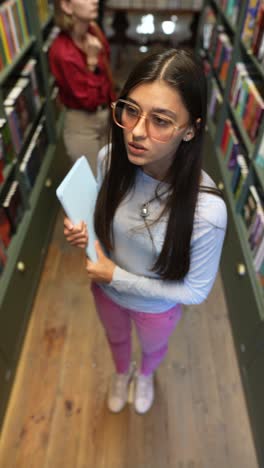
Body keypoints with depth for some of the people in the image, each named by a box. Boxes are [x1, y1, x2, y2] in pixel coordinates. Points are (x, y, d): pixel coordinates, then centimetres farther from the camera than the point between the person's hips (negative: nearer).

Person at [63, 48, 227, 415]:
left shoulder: (206, 209, -38)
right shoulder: (109, 158, -25)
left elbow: (196, 291, -23)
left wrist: (118, 277, -26)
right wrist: (85, 231, -24)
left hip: (157, 306, -2)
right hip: (105, 289, 3)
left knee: (153, 347, 34)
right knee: (116, 339, 35)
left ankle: (145, 375, 73)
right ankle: (122, 373, 73)